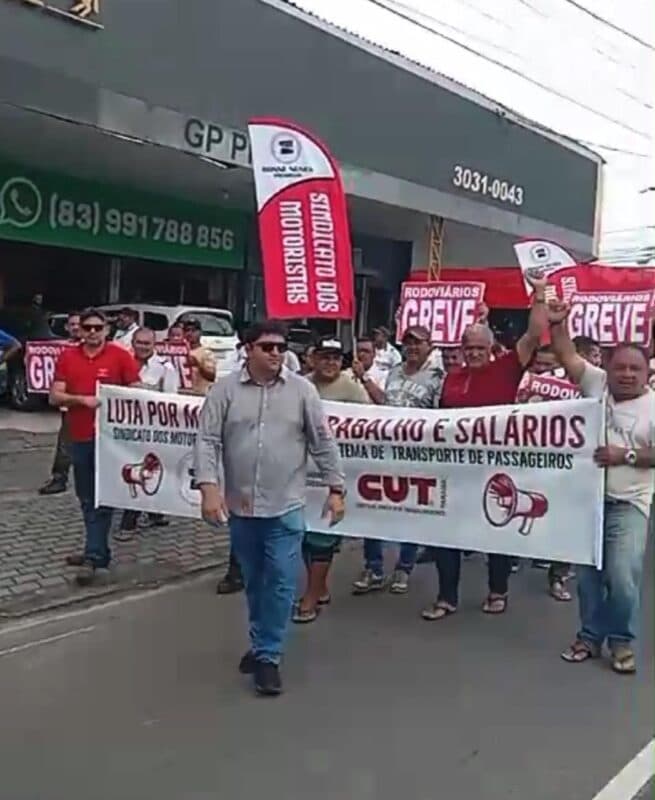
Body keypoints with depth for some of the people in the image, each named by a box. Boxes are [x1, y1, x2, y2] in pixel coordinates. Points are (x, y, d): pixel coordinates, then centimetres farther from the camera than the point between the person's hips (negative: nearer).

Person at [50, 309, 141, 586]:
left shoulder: (120, 356, -4)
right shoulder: (67, 357, 5)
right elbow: (55, 396, 1)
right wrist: (82, 399, -15)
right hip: (79, 436, 5)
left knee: (102, 499, -3)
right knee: (86, 498, 14)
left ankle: (93, 557, -1)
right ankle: (97, 549, 27)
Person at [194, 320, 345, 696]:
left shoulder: (302, 390, -1)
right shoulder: (226, 389, -2)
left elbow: (323, 442, 1)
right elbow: (208, 440, -5)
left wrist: (336, 488, -1)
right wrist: (209, 487, -16)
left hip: (286, 507, -1)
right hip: (240, 506, 1)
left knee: (281, 582, -2)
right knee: (254, 580, 16)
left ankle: (268, 656, 9)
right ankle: (263, 643, 34)